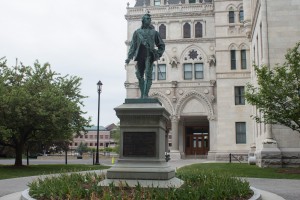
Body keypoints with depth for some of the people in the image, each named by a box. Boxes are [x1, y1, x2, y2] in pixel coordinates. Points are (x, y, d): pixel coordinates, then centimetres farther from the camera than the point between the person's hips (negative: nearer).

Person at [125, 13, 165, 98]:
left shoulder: (154, 32, 15)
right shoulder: (137, 32, 17)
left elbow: (161, 45, 19)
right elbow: (133, 46, 14)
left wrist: (158, 55, 3)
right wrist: (129, 57, 4)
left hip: (149, 56, -2)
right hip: (140, 56, 2)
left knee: (148, 75, -14)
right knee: (140, 75, 2)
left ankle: (145, 94, -20)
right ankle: (142, 94, 13)